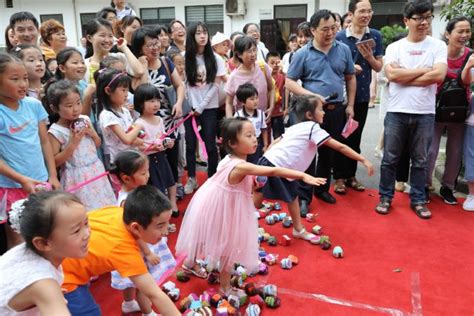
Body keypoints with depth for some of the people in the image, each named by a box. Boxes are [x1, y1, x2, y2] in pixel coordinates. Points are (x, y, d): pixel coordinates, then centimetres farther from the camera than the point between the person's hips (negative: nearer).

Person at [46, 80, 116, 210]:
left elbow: (98, 144, 13)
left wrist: (92, 133, -8)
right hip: (78, 177, -5)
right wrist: (72, 143, -22)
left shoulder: (85, 120, 2)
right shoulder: (55, 131, -14)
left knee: (103, 207, 12)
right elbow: (54, 162, -14)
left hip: (96, 170, 5)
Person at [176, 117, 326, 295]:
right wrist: (303, 176, -39)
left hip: (221, 208, 9)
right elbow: (274, 171, -38)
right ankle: (225, 288, 29)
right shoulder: (241, 167, -34)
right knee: (228, 248, 10)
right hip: (221, 211, -9)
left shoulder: (231, 159, -5)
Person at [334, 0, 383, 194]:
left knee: (355, 138, 12)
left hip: (362, 95, 4)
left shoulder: (375, 36, 2)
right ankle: (339, 177, 15)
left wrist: (369, 57, -15)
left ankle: (351, 175, 24)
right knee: (341, 138, 4)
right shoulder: (339, 37, -8)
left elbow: (379, 67, 4)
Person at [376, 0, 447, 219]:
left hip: (425, 113, 1)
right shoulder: (394, 47, 3)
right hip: (397, 112, 0)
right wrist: (424, 70, -8)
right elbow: (392, 75, -12)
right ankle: (385, 197, 20)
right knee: (390, 159, 7)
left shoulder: (438, 46, 4)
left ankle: (418, 200, 23)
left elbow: (439, 75, -11)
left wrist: (404, 77, -10)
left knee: (420, 160, 10)